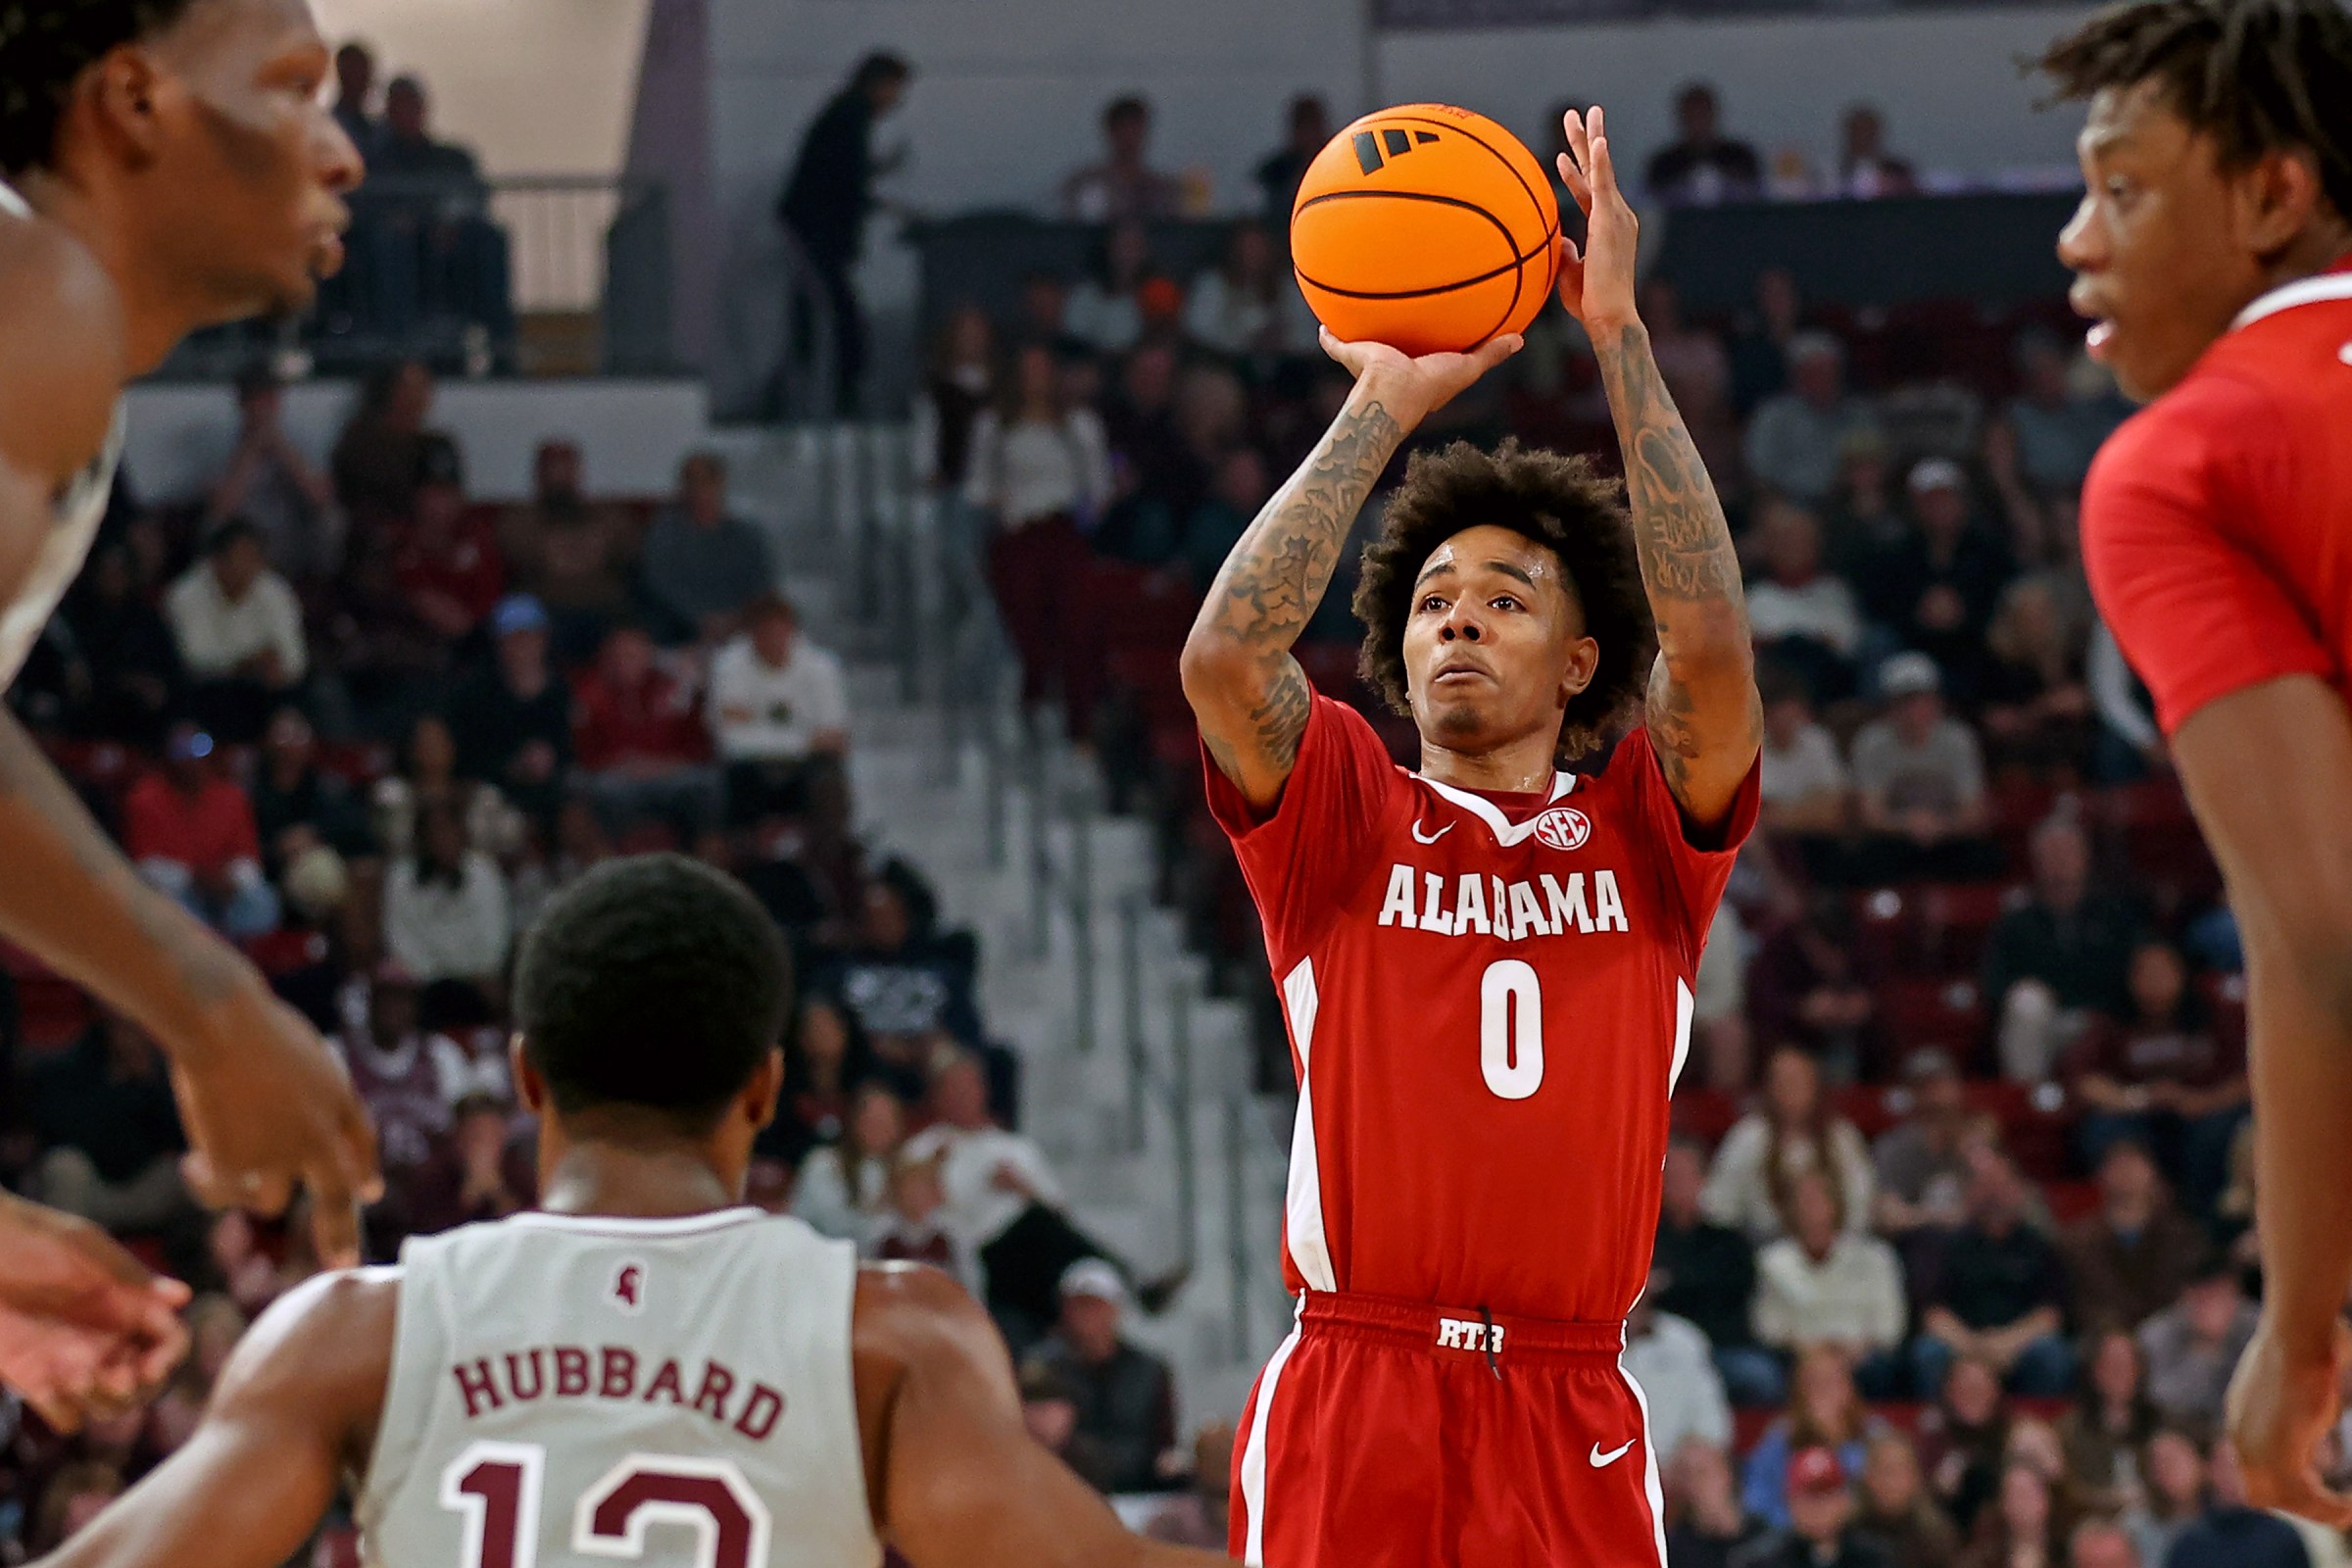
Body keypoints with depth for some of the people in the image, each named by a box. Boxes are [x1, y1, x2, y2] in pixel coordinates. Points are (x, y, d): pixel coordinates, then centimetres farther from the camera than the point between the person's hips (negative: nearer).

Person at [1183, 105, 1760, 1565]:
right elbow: (1223, 654, -7)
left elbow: (1712, 647, -5)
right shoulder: (1343, 814, 11)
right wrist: (1385, 405, -3)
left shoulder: (1643, 834, 12)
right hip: (1351, 1402, -1)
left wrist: (1621, 340, -6)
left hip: (1570, 1427, 1)